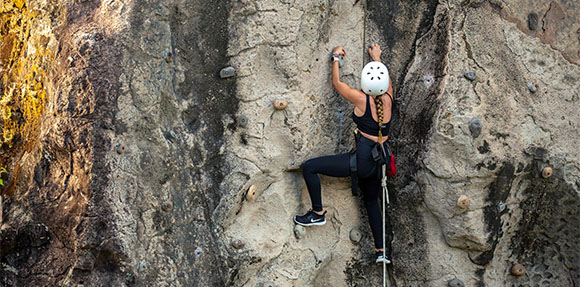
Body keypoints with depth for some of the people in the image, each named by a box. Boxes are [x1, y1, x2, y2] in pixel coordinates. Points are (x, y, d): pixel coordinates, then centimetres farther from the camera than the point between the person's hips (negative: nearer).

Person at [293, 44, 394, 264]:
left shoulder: (362, 99, -13)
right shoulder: (388, 99, 1)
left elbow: (337, 83, 4)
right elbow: (386, 82, 26)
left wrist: (336, 58, 17)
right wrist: (377, 58, 41)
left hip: (363, 160, -7)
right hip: (379, 161, 7)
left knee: (309, 167, -3)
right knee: (371, 201, 28)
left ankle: (318, 213, 2)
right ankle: (380, 251, 29)